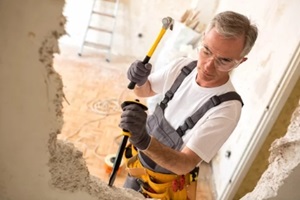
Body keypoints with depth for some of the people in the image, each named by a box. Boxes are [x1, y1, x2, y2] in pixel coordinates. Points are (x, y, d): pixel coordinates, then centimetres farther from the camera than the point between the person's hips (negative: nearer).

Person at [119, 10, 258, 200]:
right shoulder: (182, 66, -16)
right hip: (139, 160, 5)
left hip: (166, 182, -5)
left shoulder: (226, 109, -32)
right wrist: (140, 81, -22)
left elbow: (185, 164, -33)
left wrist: (143, 140, -51)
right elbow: (144, 91, 2)